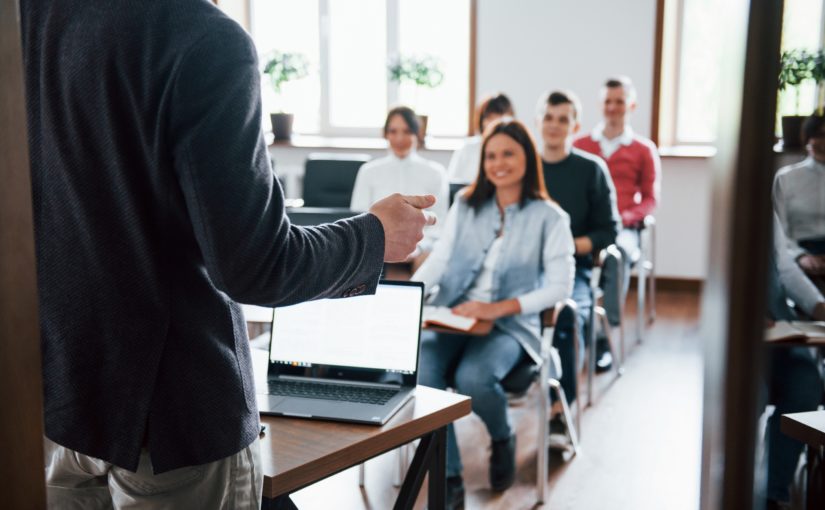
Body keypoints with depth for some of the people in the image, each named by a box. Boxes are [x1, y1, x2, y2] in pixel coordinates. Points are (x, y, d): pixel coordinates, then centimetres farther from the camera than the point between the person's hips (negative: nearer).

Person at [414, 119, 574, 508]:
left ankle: (503, 439, 4)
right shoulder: (465, 204, 11)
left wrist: (498, 308, -17)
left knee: (473, 378, -33)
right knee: (419, 373, -28)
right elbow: (438, 260, 5)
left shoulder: (549, 217, 0)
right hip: (451, 317, 3)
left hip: (509, 325, -3)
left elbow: (560, 287, -6)